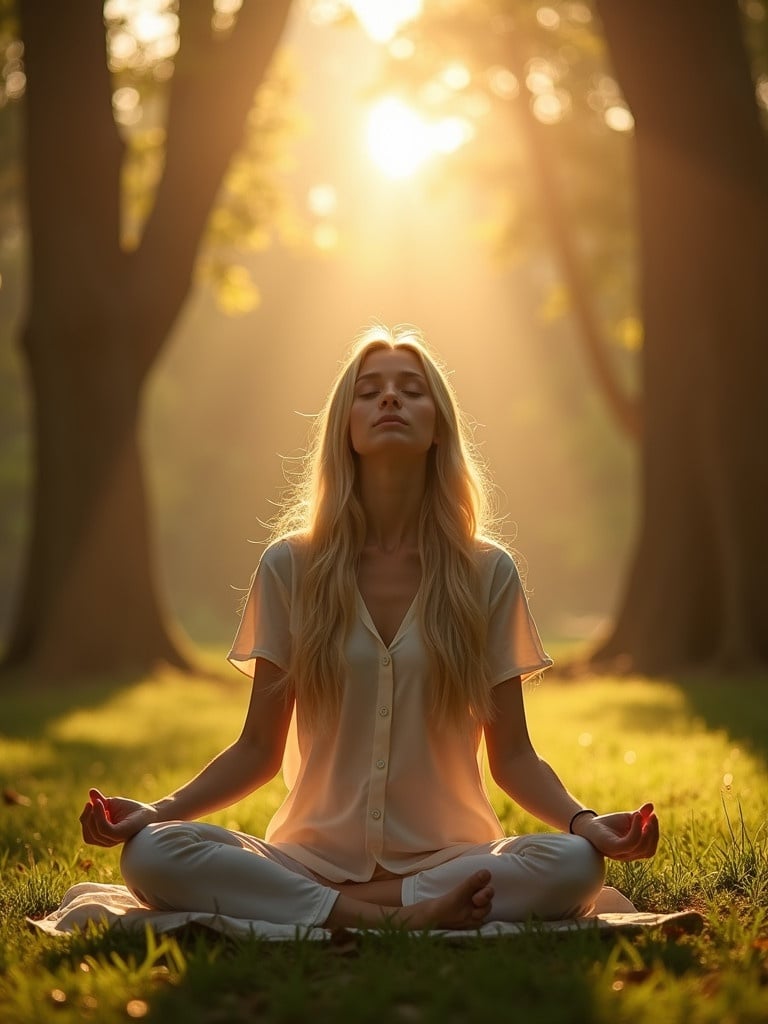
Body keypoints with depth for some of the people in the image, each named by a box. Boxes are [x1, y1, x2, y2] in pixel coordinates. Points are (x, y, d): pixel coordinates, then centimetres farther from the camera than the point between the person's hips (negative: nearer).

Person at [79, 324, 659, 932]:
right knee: (151, 854, -28)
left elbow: (513, 755, 4)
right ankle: (406, 916, -25)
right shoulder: (291, 568, 4)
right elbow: (259, 748, 6)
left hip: (446, 856, 0)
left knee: (575, 864, -31)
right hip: (315, 856, 0)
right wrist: (158, 811, -11)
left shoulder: (486, 573, 4)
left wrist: (584, 821, -15)